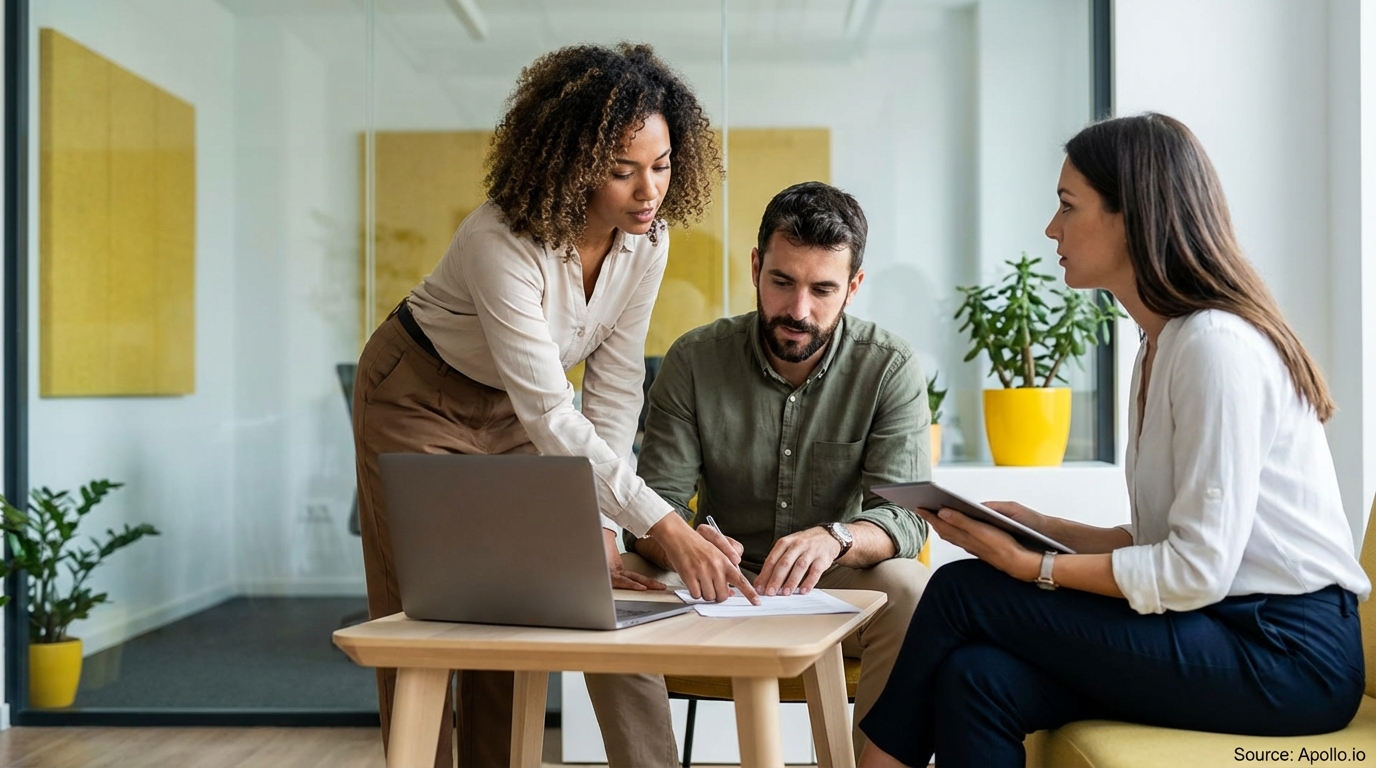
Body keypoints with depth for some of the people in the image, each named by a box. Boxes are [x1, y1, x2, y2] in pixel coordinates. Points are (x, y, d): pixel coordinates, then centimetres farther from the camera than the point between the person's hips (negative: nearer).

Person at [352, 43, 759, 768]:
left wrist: (596, 523, -18)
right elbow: (550, 415, -39)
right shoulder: (503, 242, -37)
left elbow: (614, 387, -13)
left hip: (511, 409, 5)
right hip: (420, 398, -5)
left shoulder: (647, 235, -18)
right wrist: (665, 528, -43)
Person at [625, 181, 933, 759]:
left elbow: (905, 514, -17)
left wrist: (835, 537, -42)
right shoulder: (693, 361, -6)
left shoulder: (890, 368, -9)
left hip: (838, 583, -1)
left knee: (909, 592, -33)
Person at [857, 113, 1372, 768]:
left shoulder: (1215, 345, -16)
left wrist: (1038, 568, -12)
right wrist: (1040, 527, 5)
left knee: (963, 593, -11)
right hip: (1235, 634, 8)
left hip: (1285, 655, -8)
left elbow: (1197, 572, -19)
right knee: (977, 681, -13)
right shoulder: (1163, 345, 15)